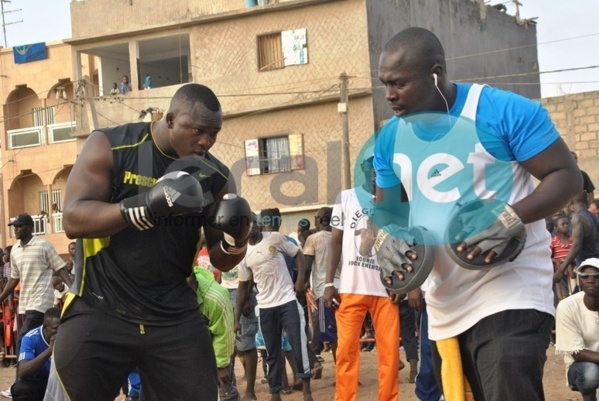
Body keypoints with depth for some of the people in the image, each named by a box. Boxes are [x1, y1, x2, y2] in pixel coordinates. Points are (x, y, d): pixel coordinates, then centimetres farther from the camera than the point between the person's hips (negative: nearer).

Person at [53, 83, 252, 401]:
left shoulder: (214, 175, 1)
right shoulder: (110, 147, -8)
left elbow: (221, 261, 8)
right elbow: (73, 220, -18)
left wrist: (235, 240, -16)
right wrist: (148, 204, -31)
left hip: (175, 316, 3)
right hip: (100, 311, -2)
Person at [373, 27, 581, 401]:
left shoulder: (505, 111, -11)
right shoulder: (391, 137, 8)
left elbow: (567, 175, -10)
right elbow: (388, 206, 19)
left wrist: (511, 219, -25)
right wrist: (385, 238, -4)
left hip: (510, 293, -7)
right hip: (445, 303, 7)